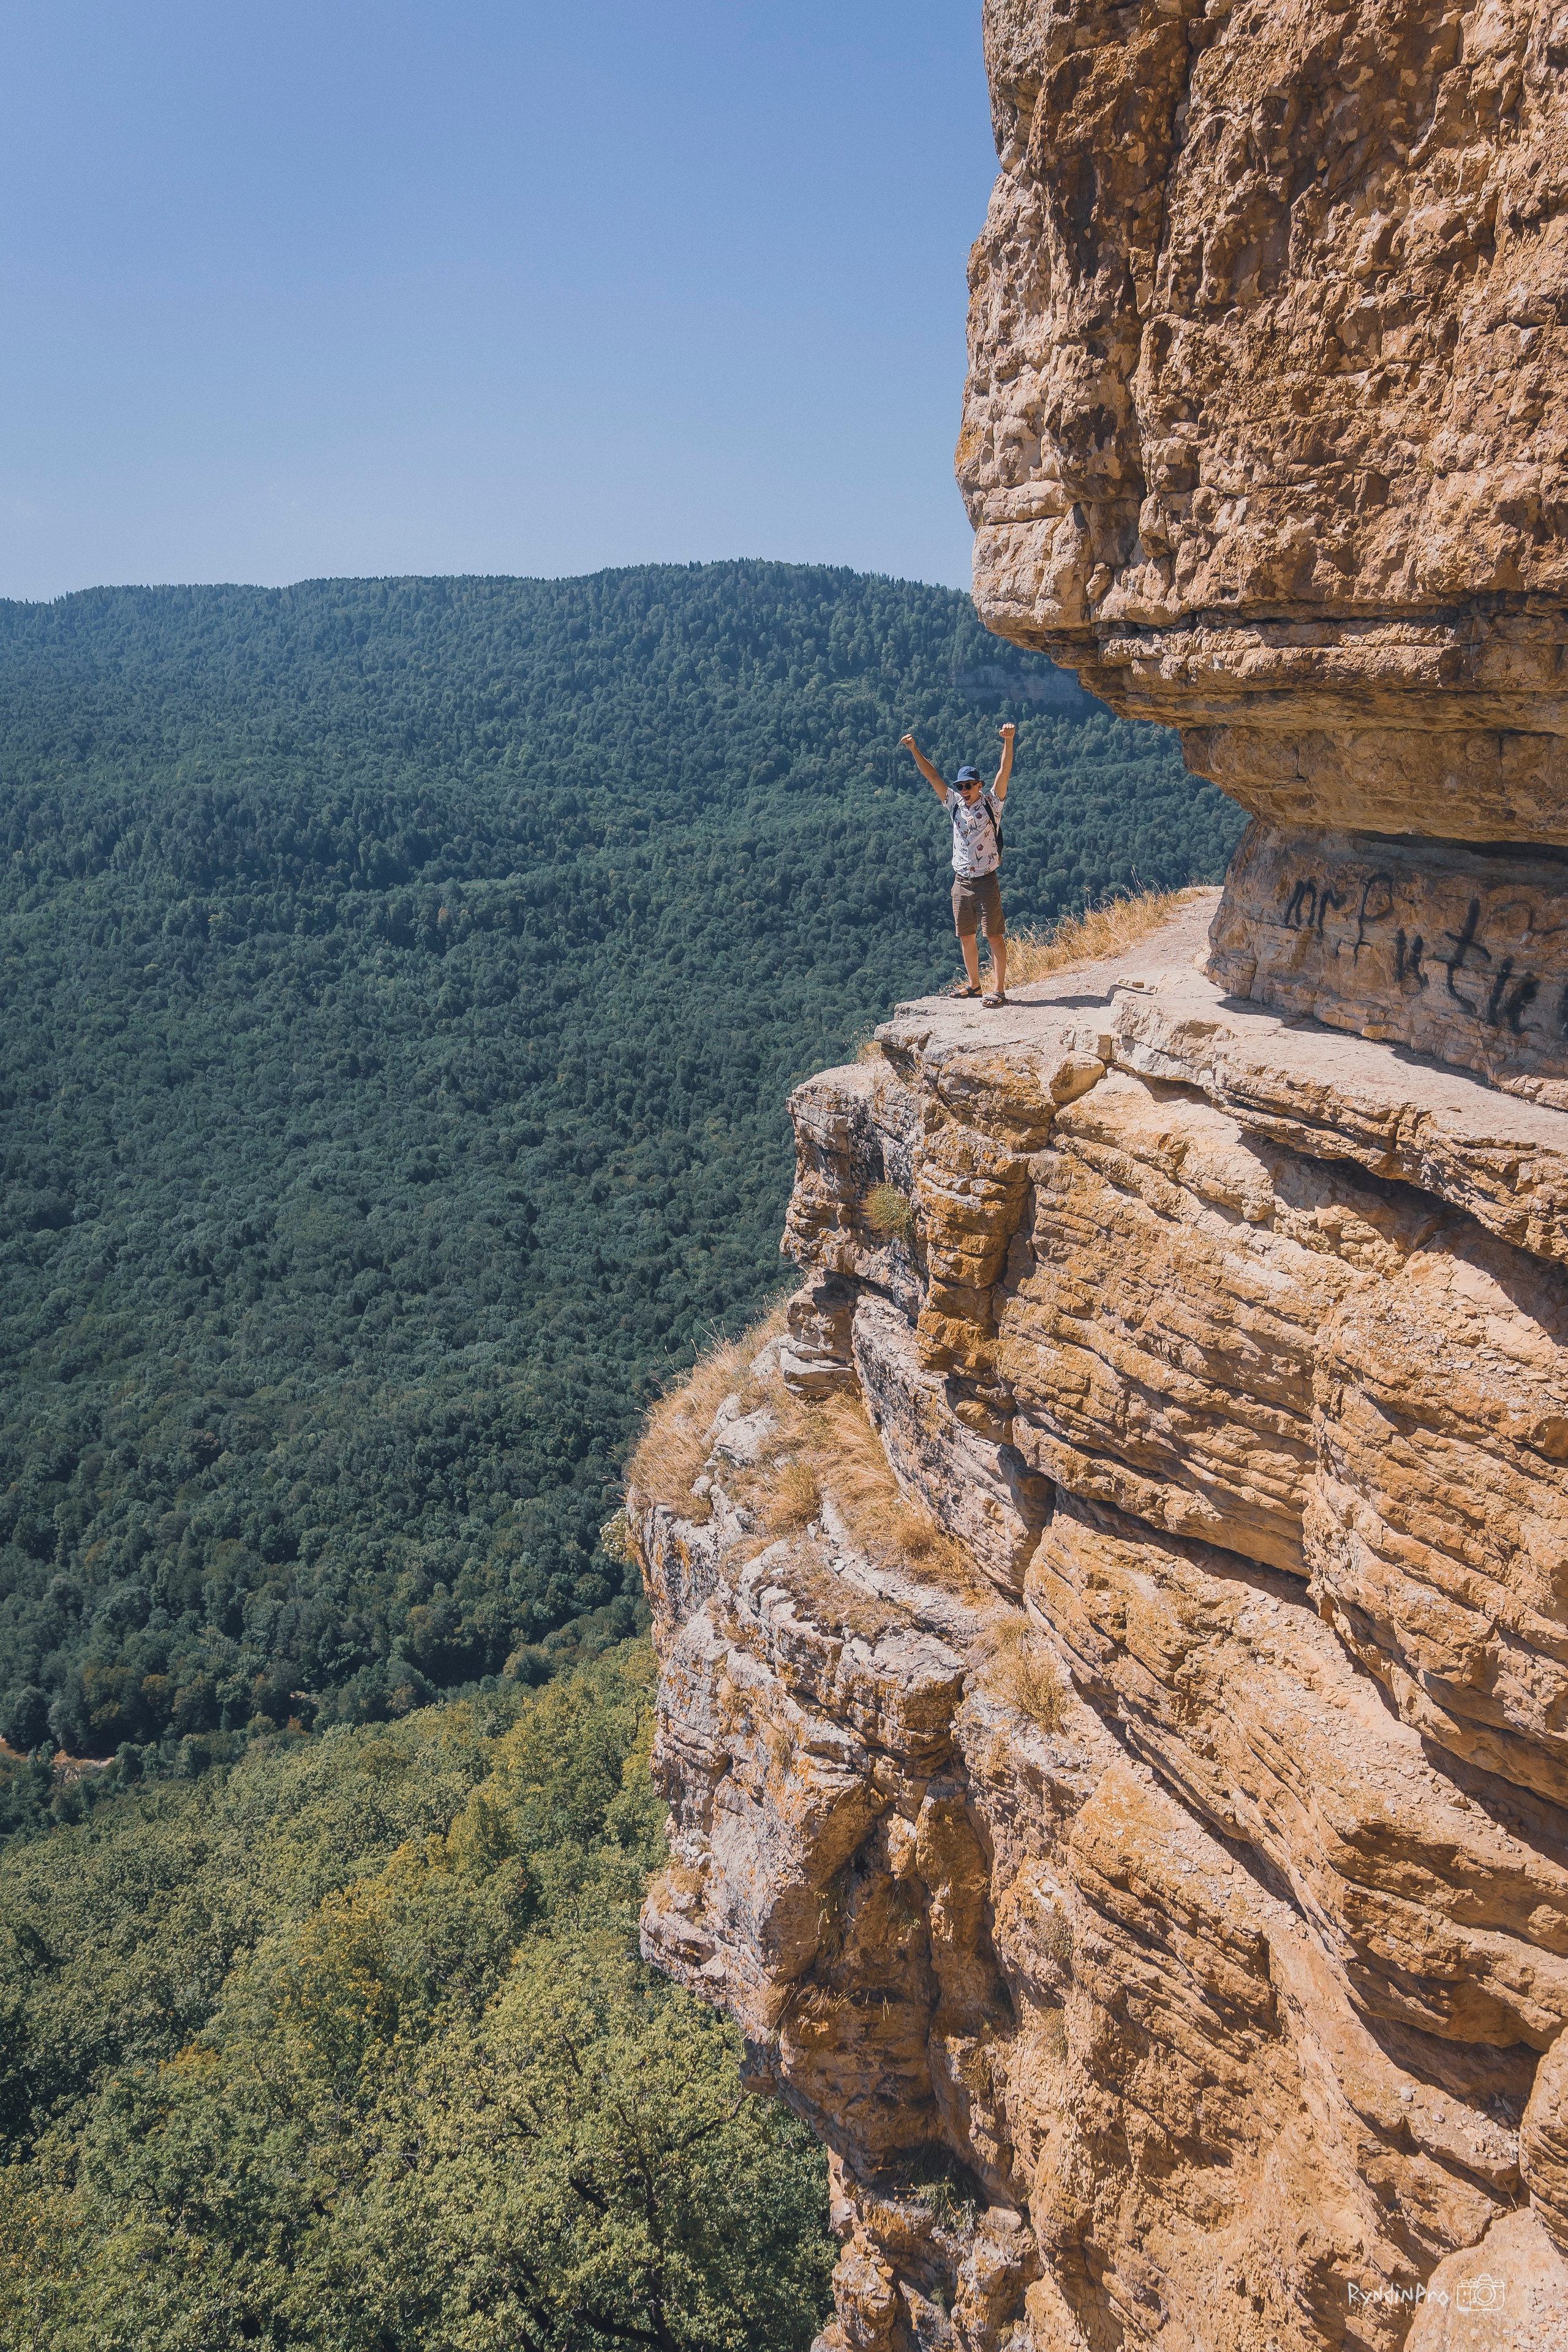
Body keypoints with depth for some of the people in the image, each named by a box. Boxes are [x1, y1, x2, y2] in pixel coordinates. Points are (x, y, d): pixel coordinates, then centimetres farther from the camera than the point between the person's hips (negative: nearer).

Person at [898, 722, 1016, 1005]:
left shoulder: (991, 803, -2)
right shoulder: (955, 804, 8)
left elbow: (1004, 771, -14)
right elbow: (932, 776, 5)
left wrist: (1009, 741, -27)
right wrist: (914, 750, -4)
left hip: (986, 881, -5)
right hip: (961, 882, 5)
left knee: (994, 936, -7)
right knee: (966, 937, 10)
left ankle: (998, 989, -9)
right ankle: (974, 985, 21)